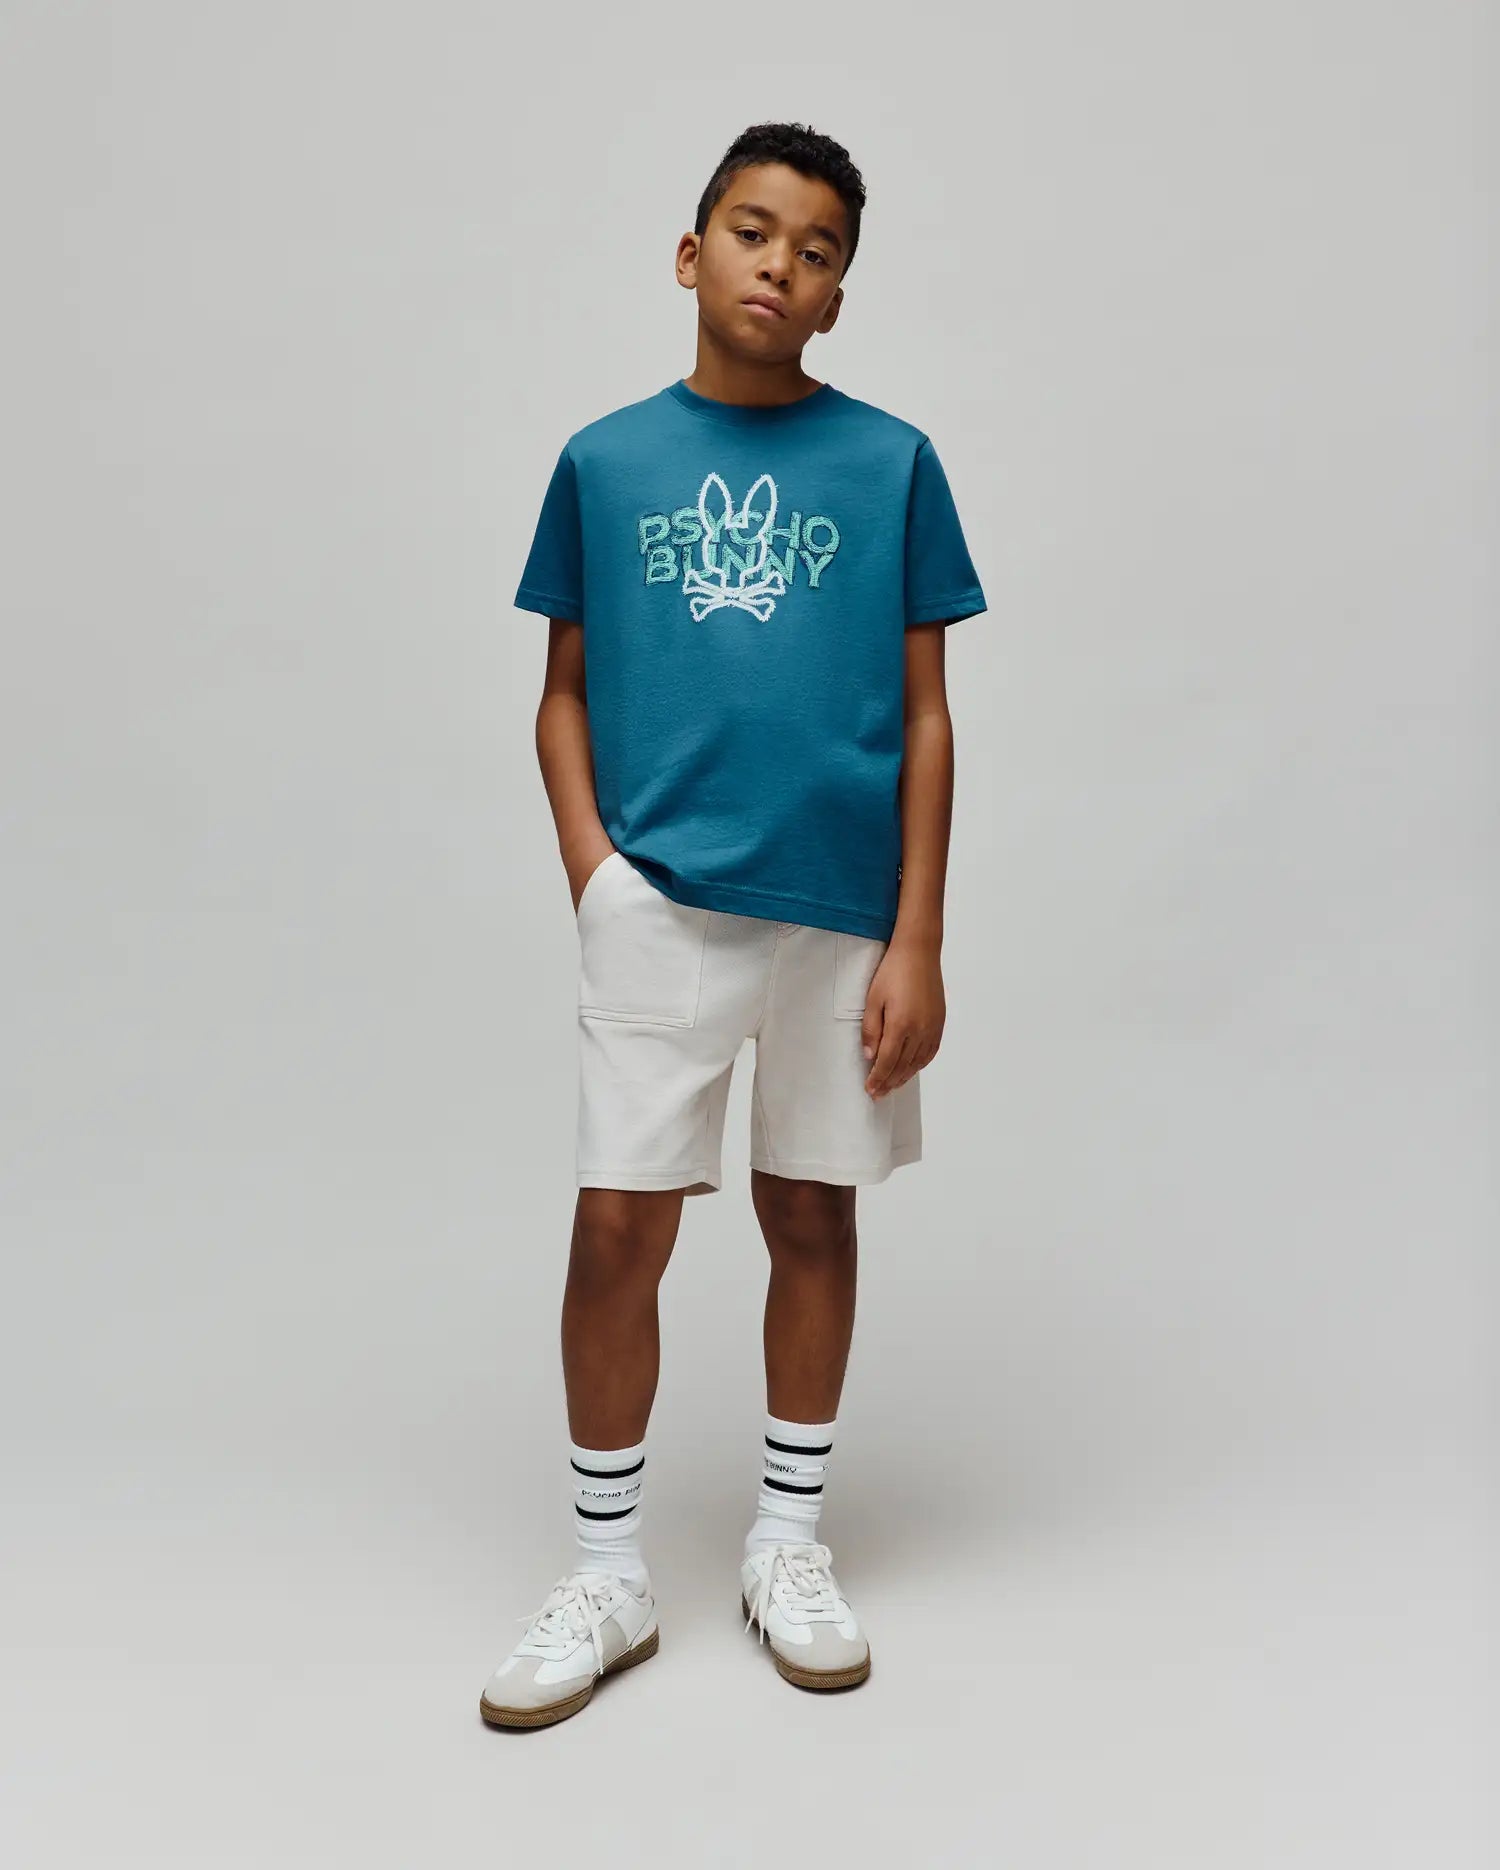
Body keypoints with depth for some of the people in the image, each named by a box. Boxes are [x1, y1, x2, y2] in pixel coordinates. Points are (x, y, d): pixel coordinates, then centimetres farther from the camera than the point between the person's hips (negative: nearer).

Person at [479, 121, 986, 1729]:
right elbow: (565, 692, 9)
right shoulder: (604, 461, 5)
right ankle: (607, 1573, 18)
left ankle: (788, 1544, 29)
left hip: (841, 908, 0)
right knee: (618, 1223, -1)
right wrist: (590, 870, -6)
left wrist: (916, 942, -3)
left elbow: (925, 716, 2)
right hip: (660, 903, 0)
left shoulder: (890, 463, 2)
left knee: (811, 1213, 11)